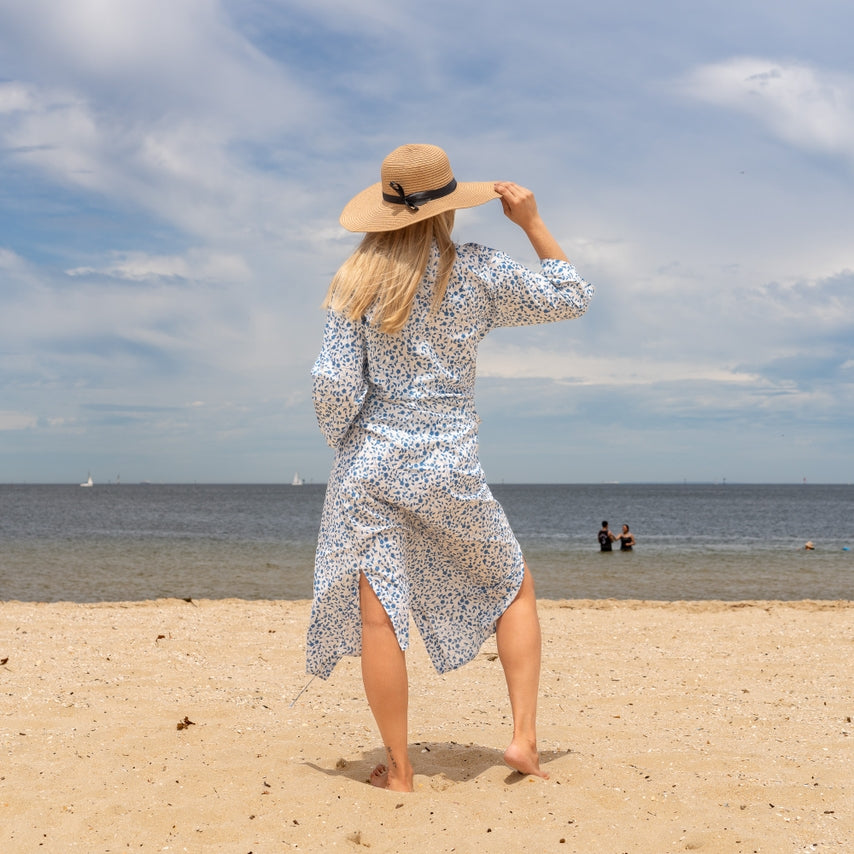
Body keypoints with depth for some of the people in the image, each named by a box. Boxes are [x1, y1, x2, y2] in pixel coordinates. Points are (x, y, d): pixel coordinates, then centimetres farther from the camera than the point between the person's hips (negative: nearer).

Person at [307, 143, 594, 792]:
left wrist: (343, 442, 10)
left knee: (379, 615, 3)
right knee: (515, 587, 19)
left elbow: (336, 383, -7)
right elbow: (571, 298, 8)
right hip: (450, 470, 0)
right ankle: (525, 735, 11)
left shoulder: (357, 281, -2)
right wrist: (533, 222, 11)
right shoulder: (478, 273, -4)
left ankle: (399, 770, 9)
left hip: (372, 462, 0)